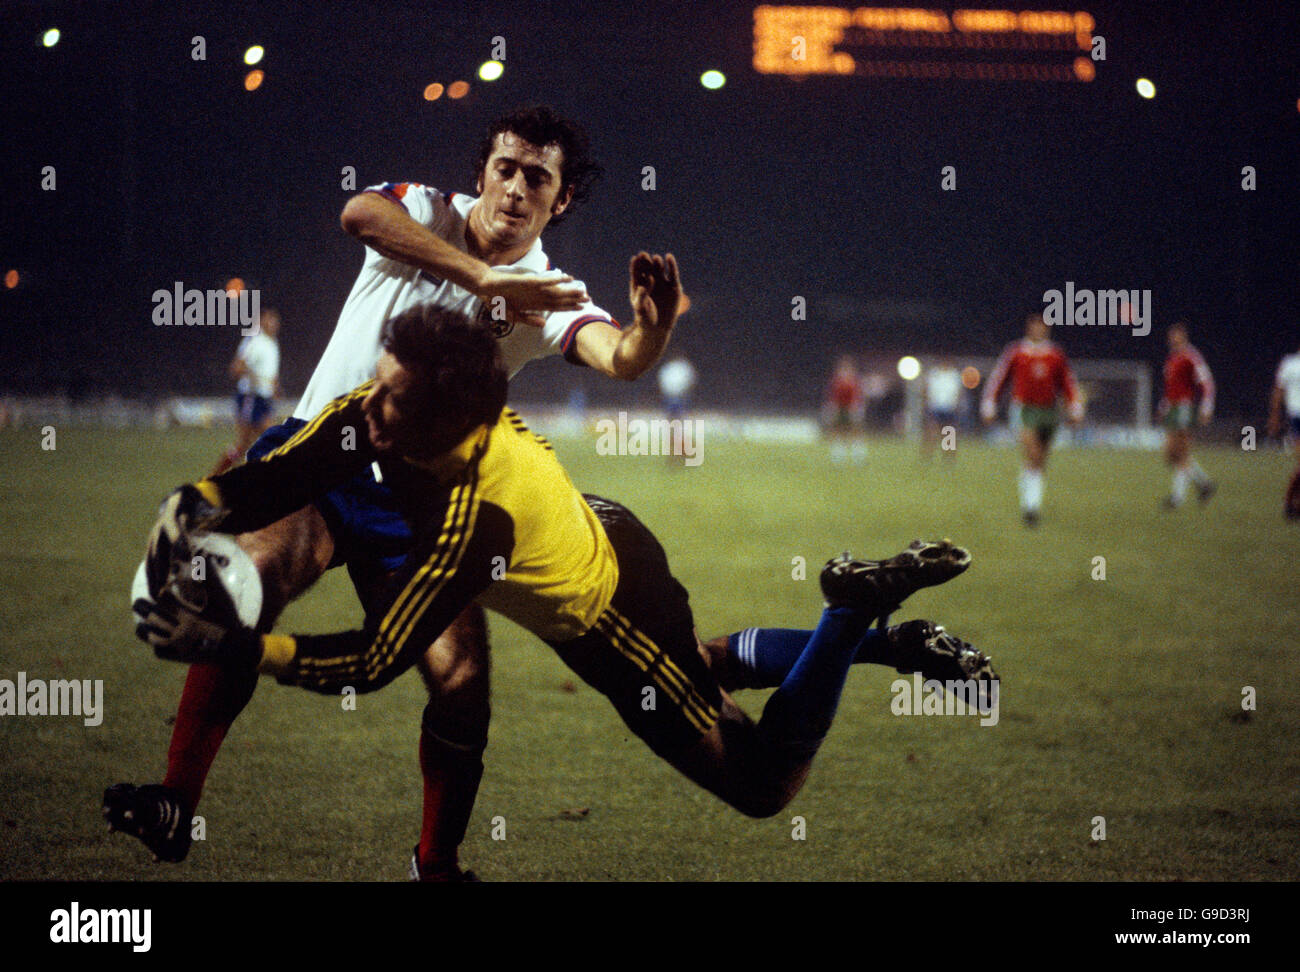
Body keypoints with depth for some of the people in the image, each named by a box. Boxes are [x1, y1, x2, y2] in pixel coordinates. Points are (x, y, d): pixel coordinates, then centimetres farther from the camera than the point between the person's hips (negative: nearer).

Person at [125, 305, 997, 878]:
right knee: (703, 664, 36)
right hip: (603, 536, 8)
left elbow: (371, 663, -40)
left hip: (616, 619, -8)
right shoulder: (388, 409, -22)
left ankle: (858, 613, 4)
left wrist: (226, 646, -45)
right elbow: (279, 478, -13)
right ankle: (889, 639, 41)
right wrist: (201, 505, -34)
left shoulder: (471, 516, -42)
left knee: (764, 784, 3)